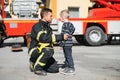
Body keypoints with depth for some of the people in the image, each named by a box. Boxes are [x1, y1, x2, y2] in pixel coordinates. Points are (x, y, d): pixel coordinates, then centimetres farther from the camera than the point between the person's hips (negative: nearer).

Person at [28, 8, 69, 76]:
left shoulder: (47, 27, 12)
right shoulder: (37, 26, -16)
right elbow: (44, 38, -30)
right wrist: (61, 37, -29)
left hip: (45, 52, 8)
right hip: (35, 51, -8)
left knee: (55, 69, -5)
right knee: (47, 50, -38)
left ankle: (35, 63, 13)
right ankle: (37, 68, -16)